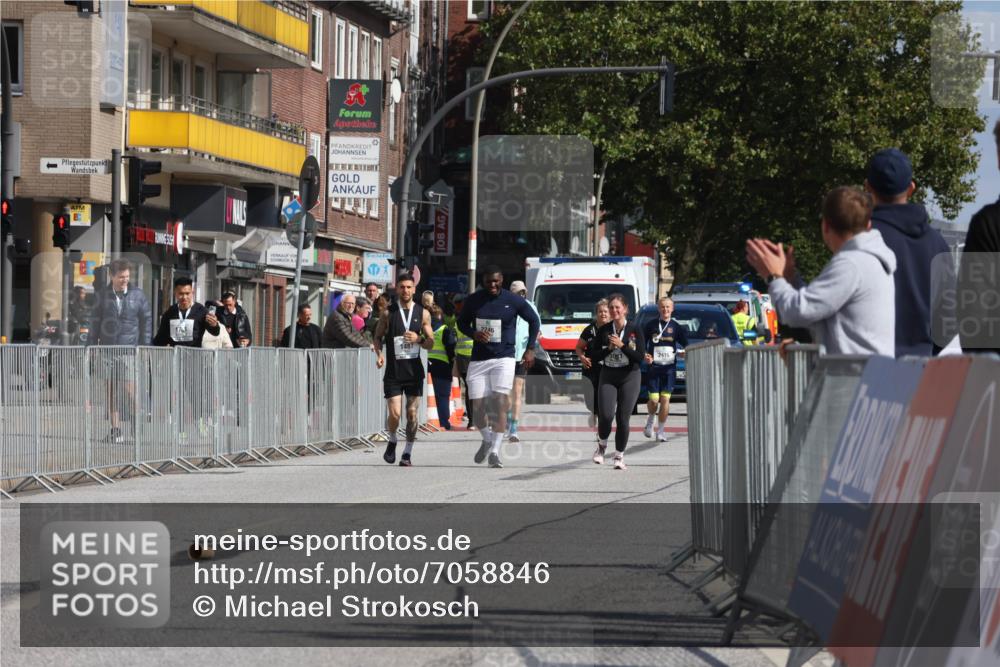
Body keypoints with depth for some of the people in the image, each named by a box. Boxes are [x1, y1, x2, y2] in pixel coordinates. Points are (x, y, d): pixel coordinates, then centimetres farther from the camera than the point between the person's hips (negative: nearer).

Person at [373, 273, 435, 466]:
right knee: (395, 413, -8)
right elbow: (378, 336, 11)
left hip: (414, 370, 1)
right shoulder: (389, 312, 1)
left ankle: (408, 452, 12)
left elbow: (430, 343, 7)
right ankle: (392, 441, 21)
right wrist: (379, 353, -7)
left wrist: (419, 339, -14)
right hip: (394, 370, -1)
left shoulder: (423, 313, 4)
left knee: (412, 413, 0)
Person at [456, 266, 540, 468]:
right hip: (478, 360, 2)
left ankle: (495, 452, -13)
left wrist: (530, 349, 4)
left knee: (500, 404, -14)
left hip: (504, 359, -2)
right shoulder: (473, 300, 2)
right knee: (478, 407, 2)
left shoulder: (514, 301, -3)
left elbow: (534, 321, 10)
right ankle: (487, 440, 30)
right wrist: (474, 334, -8)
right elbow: (462, 323, 14)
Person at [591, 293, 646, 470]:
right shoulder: (604, 331, 3)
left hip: (629, 377, -2)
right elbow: (595, 356, 3)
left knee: (622, 418, -2)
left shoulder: (635, 330, -4)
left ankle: (619, 456, 12)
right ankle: (602, 445, 16)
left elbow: (640, 357, -10)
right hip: (608, 376, 2)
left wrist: (621, 345, -17)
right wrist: (609, 348, -13)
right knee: (605, 416, -13)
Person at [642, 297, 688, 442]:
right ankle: (650, 420, 25)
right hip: (653, 367, 0)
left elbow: (686, 346, 5)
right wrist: (645, 355, -9)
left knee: (665, 399, -4)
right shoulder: (651, 325, 4)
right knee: (654, 400, -6)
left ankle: (661, 430, 6)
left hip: (669, 368, 0)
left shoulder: (676, 327, 4)